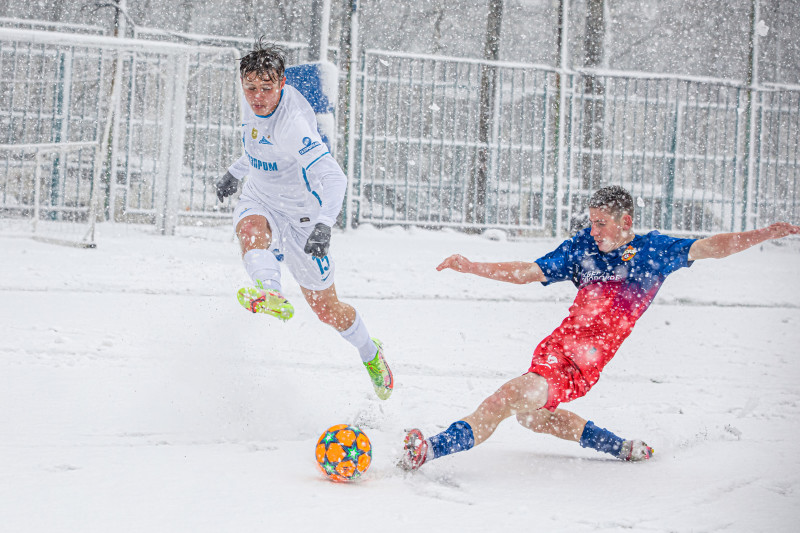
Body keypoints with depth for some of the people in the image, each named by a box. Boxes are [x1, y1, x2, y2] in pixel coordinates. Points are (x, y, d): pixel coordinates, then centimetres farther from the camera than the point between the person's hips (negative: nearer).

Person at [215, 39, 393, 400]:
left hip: (300, 215, -6)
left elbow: (334, 177, -42)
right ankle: (270, 293, -61)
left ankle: (370, 353, 35)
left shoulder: (293, 123, -32)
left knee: (327, 309, 6)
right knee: (251, 230, -35)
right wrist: (236, 172, 24)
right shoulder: (252, 102, -8)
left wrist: (324, 224, -57)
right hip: (259, 200, 6)